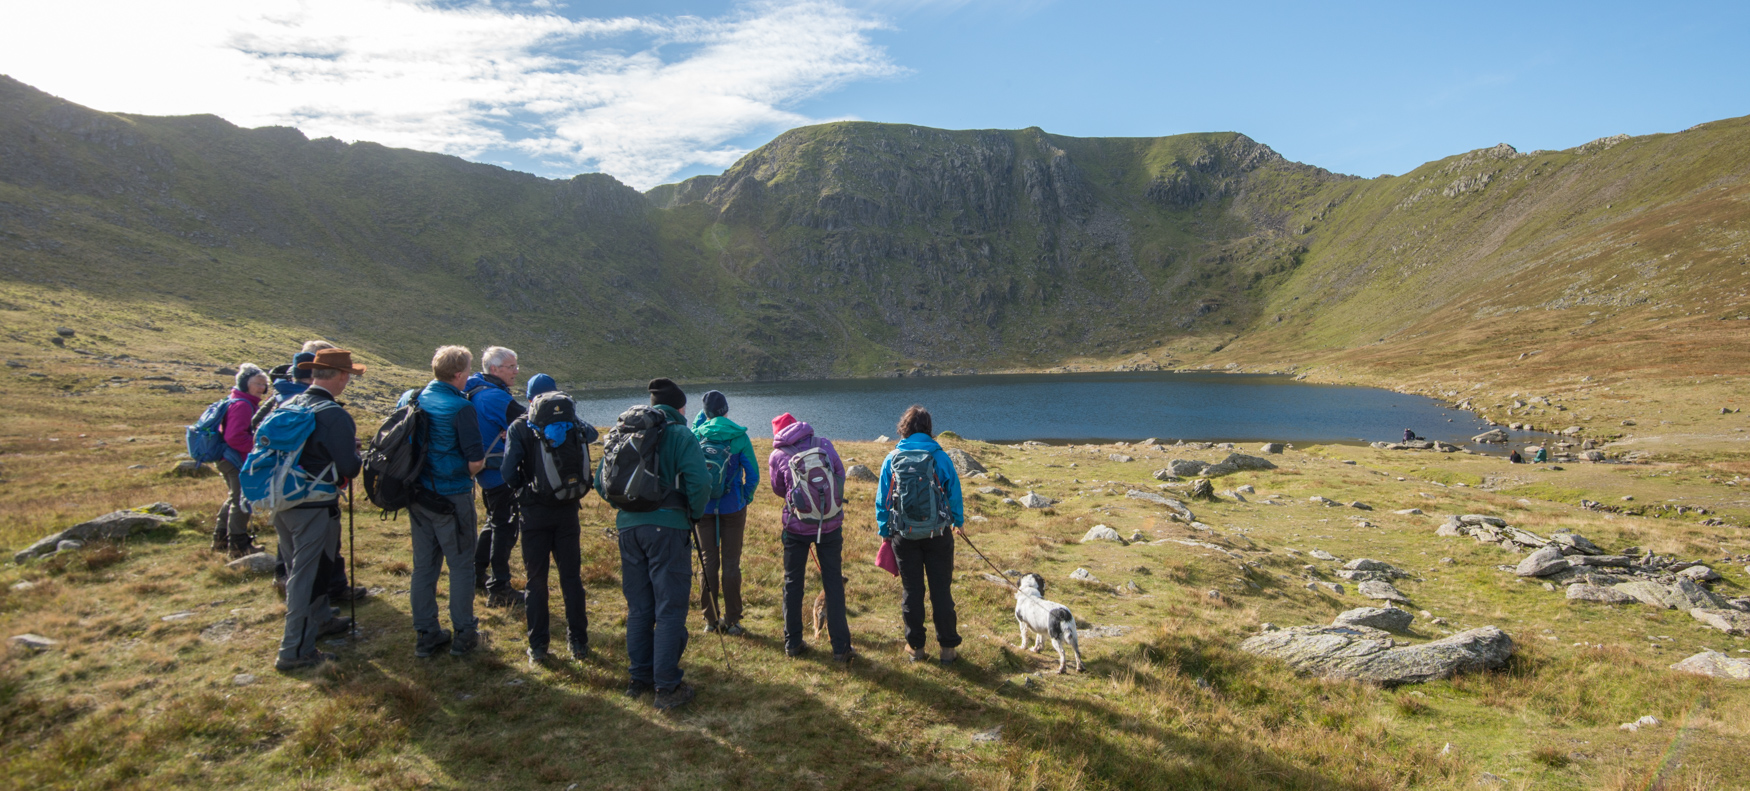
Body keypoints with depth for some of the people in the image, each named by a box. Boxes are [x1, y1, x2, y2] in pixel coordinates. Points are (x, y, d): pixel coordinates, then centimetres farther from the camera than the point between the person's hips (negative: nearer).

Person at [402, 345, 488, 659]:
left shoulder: (408, 398, 2)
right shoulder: (460, 408, -17)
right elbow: (476, 461, -18)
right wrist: (466, 476, 2)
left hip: (418, 495, 6)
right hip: (452, 497, -6)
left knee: (424, 564, 14)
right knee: (461, 565, 7)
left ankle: (426, 634, 22)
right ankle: (464, 635, 14)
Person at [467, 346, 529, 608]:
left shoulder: (475, 392, 10)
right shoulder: (496, 397, -21)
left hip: (486, 471, 10)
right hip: (501, 474, -10)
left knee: (495, 522, 23)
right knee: (506, 527, -3)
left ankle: (476, 575, 33)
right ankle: (499, 590, 2)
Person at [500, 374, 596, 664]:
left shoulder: (519, 427, -7)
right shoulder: (571, 423, -2)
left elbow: (509, 471, -14)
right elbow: (592, 433, 17)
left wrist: (521, 490, 4)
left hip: (534, 511, -2)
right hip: (567, 510, 2)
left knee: (536, 580, 7)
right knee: (571, 577, 11)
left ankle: (538, 646, 11)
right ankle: (578, 641, 16)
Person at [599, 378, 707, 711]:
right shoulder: (681, 436, -5)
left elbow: (601, 481, 11)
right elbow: (699, 483, -17)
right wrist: (694, 514, -1)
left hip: (628, 526, 6)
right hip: (667, 526, -5)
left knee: (638, 607, 17)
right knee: (670, 609, 1)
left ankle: (640, 677, 26)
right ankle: (667, 688, 4)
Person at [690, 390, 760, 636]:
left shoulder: (696, 434, -6)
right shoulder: (739, 436, -8)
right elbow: (753, 473, -6)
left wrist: (703, 413, 27)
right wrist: (746, 497, 8)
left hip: (702, 506, 1)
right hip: (732, 506, -1)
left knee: (708, 561, 10)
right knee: (731, 562, 5)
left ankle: (710, 620, 15)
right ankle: (732, 621, 8)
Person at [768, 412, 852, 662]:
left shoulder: (778, 456, -4)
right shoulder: (824, 444, -1)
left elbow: (779, 490, 9)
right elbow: (841, 476, 8)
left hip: (796, 526, -1)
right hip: (830, 524, 1)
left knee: (792, 582, 15)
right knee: (834, 584, 7)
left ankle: (792, 642, 21)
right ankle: (840, 647, 9)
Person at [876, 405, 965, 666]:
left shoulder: (892, 459, -4)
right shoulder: (940, 457, -7)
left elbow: (882, 499, 2)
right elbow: (954, 493, 2)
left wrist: (884, 531, 14)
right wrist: (958, 521, 19)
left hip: (904, 535, 1)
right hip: (937, 534, -1)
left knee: (912, 591, 12)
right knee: (941, 590, 8)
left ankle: (916, 647, 20)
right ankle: (948, 647, 14)